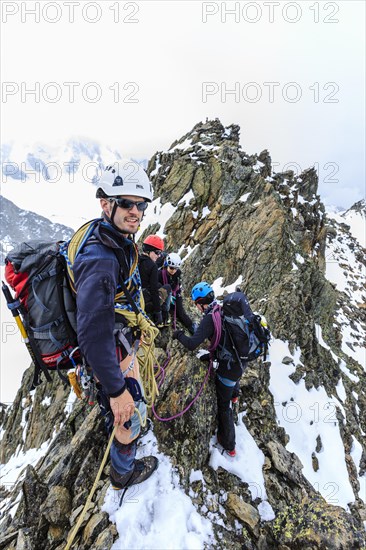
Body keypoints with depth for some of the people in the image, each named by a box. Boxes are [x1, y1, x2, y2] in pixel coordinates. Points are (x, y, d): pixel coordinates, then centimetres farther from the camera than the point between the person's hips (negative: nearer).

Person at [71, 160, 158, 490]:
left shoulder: (116, 238, -6)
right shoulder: (100, 261, -37)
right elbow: (94, 333, -37)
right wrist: (117, 390, -29)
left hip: (120, 337, 9)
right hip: (111, 353, -9)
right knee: (131, 413, 14)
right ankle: (124, 472, 45)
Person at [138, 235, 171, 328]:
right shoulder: (152, 266, -16)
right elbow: (153, 290, -17)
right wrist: (158, 312, -11)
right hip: (147, 304, -6)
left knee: (158, 285, 26)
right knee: (167, 288, 16)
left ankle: (157, 319, 22)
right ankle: (164, 318, 15)